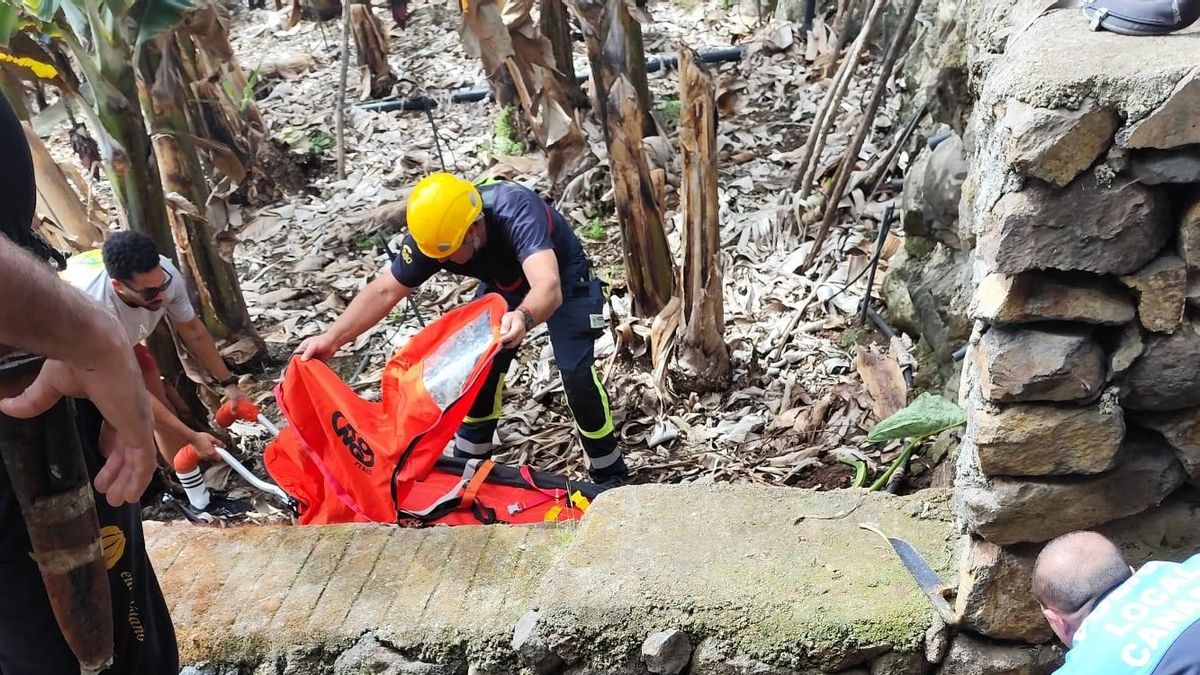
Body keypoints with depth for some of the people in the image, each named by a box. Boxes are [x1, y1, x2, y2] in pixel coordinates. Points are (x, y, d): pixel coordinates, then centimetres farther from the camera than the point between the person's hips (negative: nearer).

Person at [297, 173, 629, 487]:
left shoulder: (515, 212, -43)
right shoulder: (431, 232, -26)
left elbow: (548, 288, -58)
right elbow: (384, 292, -18)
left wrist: (523, 317, -79)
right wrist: (330, 339, -28)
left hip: (563, 279, -5)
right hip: (503, 284, 6)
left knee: (576, 372, -19)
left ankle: (610, 476, 0)